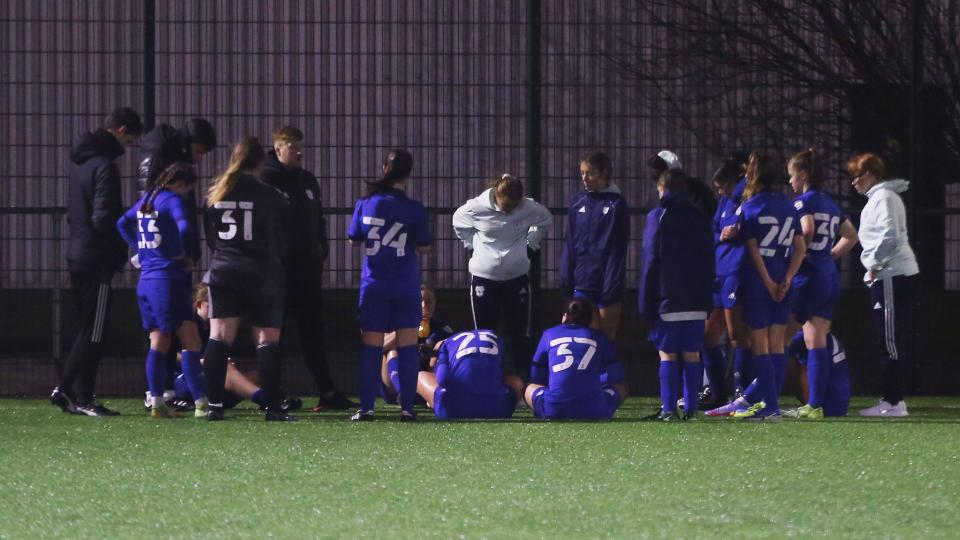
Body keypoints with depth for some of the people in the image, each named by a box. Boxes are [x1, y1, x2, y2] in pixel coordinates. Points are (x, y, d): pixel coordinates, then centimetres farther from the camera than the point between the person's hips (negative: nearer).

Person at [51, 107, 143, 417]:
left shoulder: (80, 160, 13)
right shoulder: (104, 166, -16)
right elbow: (102, 217, -22)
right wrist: (119, 252, -8)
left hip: (77, 255, 9)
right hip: (97, 259, -9)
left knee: (88, 330, 15)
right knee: (94, 333, -3)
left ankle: (64, 389, 13)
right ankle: (83, 398, 0)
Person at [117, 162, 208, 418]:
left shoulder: (146, 200, 15)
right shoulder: (172, 200, -9)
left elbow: (122, 223, 28)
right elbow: (184, 227, -25)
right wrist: (181, 255, -8)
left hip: (145, 280, 8)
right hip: (167, 279, -8)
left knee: (158, 341, 11)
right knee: (190, 338, -7)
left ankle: (156, 402, 6)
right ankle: (201, 403, -11)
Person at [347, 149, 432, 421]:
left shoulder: (365, 204, -4)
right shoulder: (414, 209, -8)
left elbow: (354, 239, 7)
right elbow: (424, 247, 0)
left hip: (373, 286, 1)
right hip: (406, 287, -1)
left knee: (371, 348, 5)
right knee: (407, 348, 3)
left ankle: (366, 407, 1)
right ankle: (407, 407, 0)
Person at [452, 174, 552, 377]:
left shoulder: (530, 208, -11)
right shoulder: (477, 208, -14)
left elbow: (546, 220, 10)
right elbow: (458, 222, 7)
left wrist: (531, 242, 4)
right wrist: (473, 244, 2)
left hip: (517, 277, 1)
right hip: (483, 276, -1)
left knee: (519, 334, 5)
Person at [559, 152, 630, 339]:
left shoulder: (616, 204, -3)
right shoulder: (578, 202, 8)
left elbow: (617, 250, -6)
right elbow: (569, 244, 10)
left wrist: (613, 286, -10)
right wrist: (566, 279, 4)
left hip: (606, 281, -3)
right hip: (582, 282, 3)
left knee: (607, 338, 4)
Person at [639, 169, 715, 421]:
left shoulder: (657, 217, -4)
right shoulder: (700, 218, 10)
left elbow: (651, 262, -6)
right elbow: (709, 260, 12)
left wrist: (646, 302, -3)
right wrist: (707, 299, 15)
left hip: (668, 301, -4)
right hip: (697, 302, 4)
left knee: (668, 355, -1)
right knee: (692, 355, 7)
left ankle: (669, 409, -6)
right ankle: (691, 407, 5)